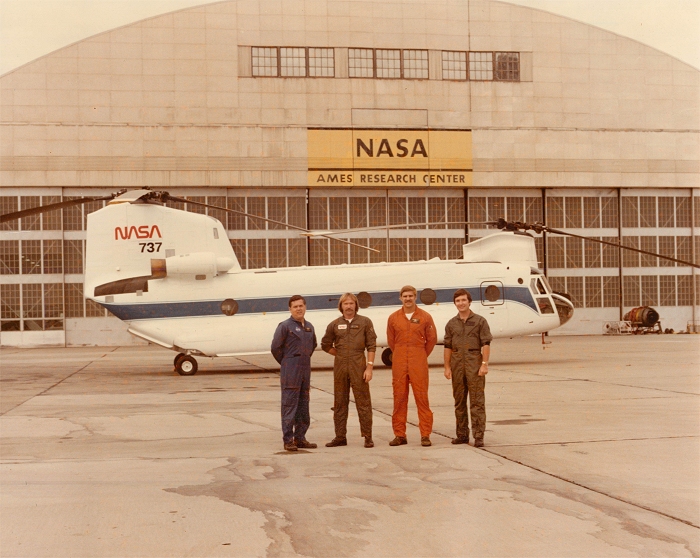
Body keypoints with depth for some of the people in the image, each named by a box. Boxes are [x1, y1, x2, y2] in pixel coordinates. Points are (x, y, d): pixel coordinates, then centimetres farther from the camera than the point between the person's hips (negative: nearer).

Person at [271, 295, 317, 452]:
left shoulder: (309, 327, 12)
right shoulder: (285, 326, -8)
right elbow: (275, 348, -9)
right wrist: (286, 363, 1)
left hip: (305, 370, 7)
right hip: (290, 373, -7)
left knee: (303, 407, 10)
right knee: (289, 406, -5)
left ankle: (300, 438, 17)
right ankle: (288, 440, -1)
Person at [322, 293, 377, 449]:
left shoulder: (365, 322, 1)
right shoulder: (334, 324, 7)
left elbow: (371, 346, -2)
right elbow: (325, 344, 18)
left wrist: (369, 367, -9)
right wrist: (340, 354, 9)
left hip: (358, 367, -3)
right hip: (340, 367, 3)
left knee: (363, 402, -2)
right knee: (340, 403, 8)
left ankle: (367, 437, 2)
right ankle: (340, 437, 15)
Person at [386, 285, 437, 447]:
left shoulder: (425, 317, 1)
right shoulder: (393, 318, 6)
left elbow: (432, 339, 7)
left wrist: (421, 356, 10)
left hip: (419, 362, -2)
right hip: (399, 363, 2)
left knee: (422, 398, -4)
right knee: (399, 398, 3)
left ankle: (425, 435, 0)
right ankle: (399, 435, 10)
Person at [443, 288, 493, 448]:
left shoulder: (479, 321, 2)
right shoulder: (451, 324, 11)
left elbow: (486, 344, -3)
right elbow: (448, 347, 10)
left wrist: (484, 364, -11)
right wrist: (447, 367, 4)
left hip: (474, 363, -4)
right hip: (457, 364, 4)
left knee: (477, 401, -6)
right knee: (459, 401, 8)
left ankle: (479, 436, -5)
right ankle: (462, 434, 16)